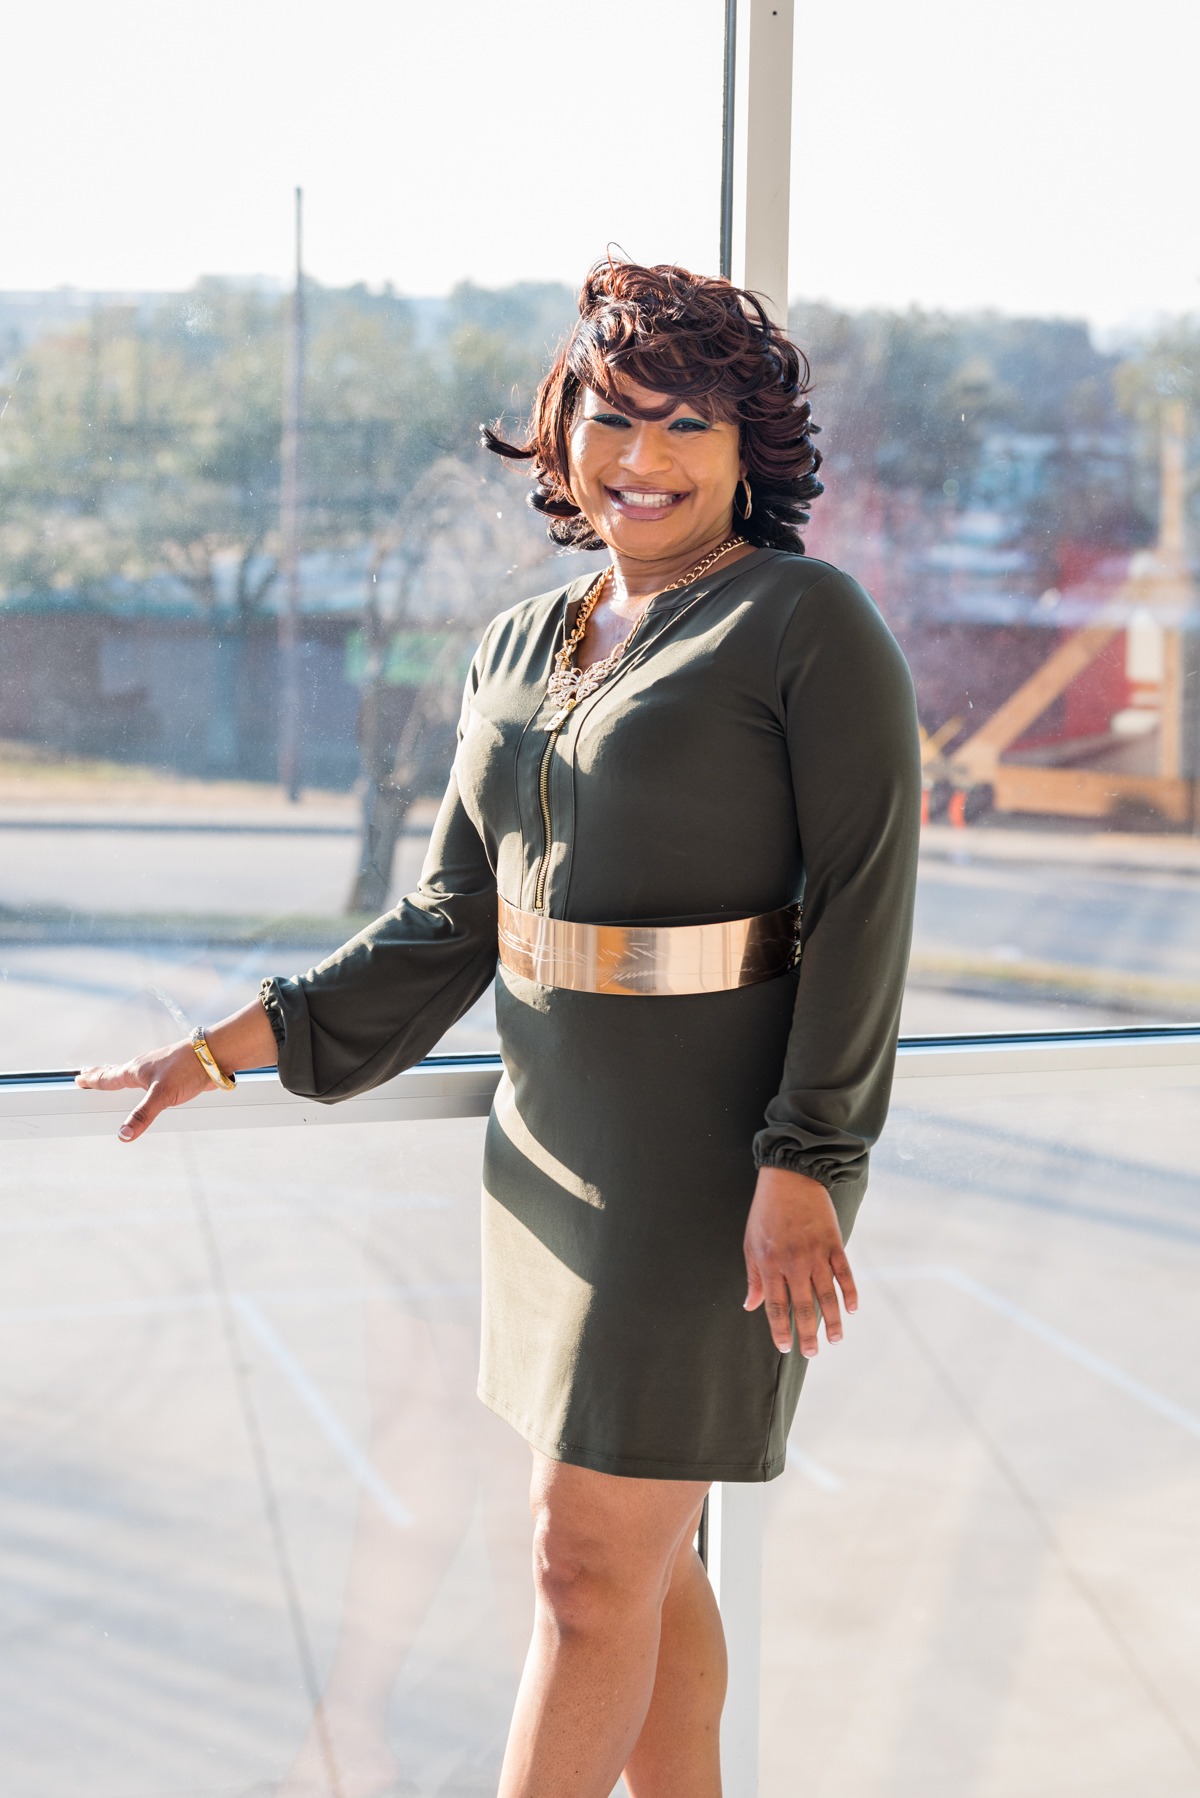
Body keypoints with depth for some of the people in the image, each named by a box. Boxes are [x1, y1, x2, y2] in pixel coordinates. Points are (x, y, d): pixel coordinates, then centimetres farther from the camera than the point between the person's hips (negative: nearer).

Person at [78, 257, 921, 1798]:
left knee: (591, 1564, -3)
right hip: (558, 1137, 7)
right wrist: (237, 1046, 6)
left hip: (724, 1153, -7)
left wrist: (804, 1166, -19)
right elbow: (448, 923, 12)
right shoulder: (521, 650, 11)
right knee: (641, 1555, 14)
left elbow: (862, 909, -12)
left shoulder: (809, 624, -8)